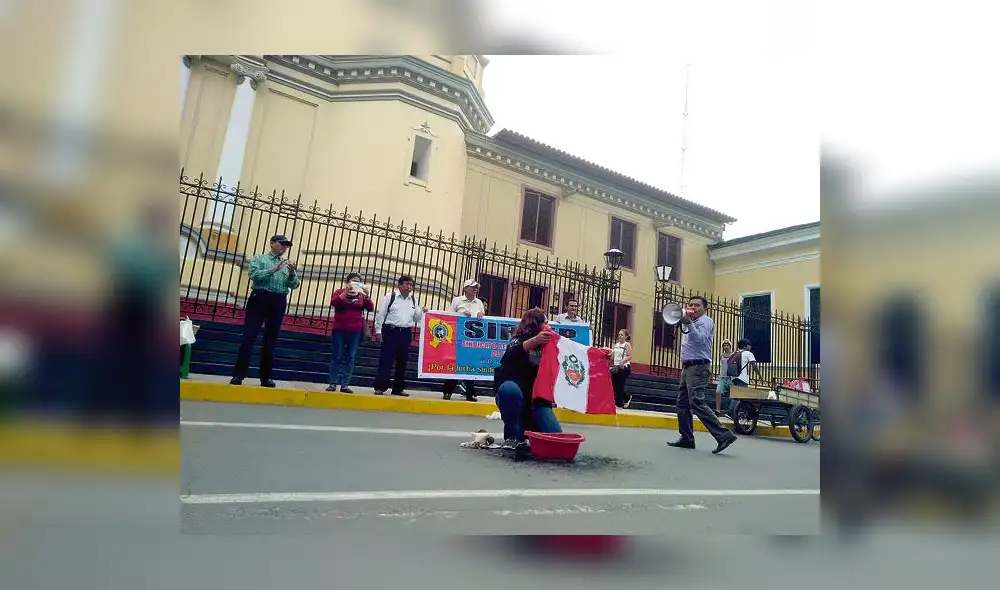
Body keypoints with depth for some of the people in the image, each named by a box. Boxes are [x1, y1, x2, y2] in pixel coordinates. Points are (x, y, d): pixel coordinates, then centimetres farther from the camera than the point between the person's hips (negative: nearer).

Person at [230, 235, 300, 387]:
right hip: (260, 299, -3)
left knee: (271, 340, 6)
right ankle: (238, 375, -2)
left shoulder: (287, 264, 17)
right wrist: (274, 269, -18)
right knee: (249, 337, -6)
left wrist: (292, 273, -10)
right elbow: (254, 275, -9)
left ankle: (265, 377, 11)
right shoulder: (259, 259, 8)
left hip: (279, 303, 3)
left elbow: (295, 285, 9)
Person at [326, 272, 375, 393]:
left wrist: (367, 295, -16)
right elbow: (333, 303, -13)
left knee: (349, 359, 2)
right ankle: (333, 383, 7)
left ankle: (345, 385, 5)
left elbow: (371, 308, -1)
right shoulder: (340, 292, 5)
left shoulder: (361, 295, 8)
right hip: (339, 330, -1)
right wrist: (346, 291, -21)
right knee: (336, 357, 2)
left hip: (355, 331, 2)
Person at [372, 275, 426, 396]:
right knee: (386, 360, -5)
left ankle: (398, 389, 17)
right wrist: (378, 331, -5)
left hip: (406, 333, 5)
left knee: (402, 361, 8)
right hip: (390, 331, -4)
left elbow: (416, 319, 16)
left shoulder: (414, 300, 12)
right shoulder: (390, 297, 0)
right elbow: (381, 315, -1)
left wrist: (422, 312, -3)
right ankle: (380, 387, 1)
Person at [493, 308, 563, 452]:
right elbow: (510, 356, -26)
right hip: (512, 396, -4)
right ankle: (514, 436, -18)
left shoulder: (547, 345, 10)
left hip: (537, 400, 4)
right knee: (510, 389, -39)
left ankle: (527, 424, 15)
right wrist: (535, 340, -43)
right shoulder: (519, 340, -4)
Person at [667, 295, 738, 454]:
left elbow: (700, 340, -22)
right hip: (688, 368, 10)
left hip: (698, 368, -10)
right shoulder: (693, 323, 24)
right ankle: (687, 439, 13)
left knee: (697, 402, -20)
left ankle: (724, 435, -21)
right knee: (682, 403, 8)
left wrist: (688, 323, -30)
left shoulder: (705, 321, -6)